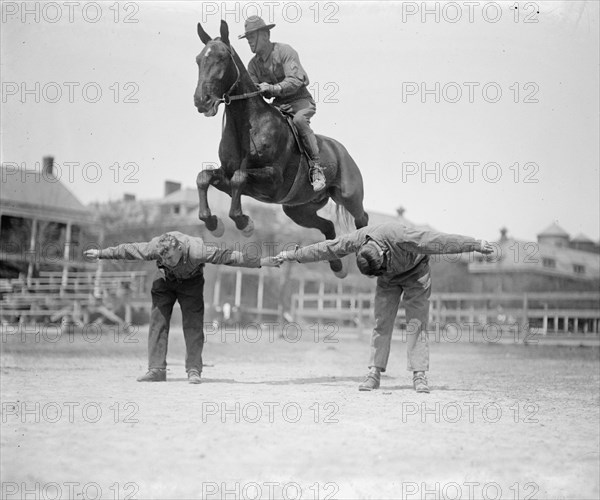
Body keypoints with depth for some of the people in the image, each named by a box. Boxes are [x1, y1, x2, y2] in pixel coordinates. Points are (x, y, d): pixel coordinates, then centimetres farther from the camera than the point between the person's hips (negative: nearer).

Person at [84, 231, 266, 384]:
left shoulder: (197, 251, -40)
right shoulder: (152, 248, -34)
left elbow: (227, 256, -33)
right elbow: (126, 250, -17)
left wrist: (261, 262, -30)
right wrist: (100, 253, -6)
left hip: (191, 281, -2)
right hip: (165, 280, 2)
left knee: (193, 323, -13)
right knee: (158, 321, -7)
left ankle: (194, 369, -8)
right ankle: (157, 369, -5)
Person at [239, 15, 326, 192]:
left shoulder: (285, 51, -12)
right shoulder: (254, 64, 7)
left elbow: (295, 80, -24)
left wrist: (272, 88, -37)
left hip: (300, 101, -6)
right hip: (278, 105, 6)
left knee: (299, 119, -38)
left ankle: (316, 167, -33)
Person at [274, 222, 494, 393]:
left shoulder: (399, 236, -41)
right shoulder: (355, 240, -27)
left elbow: (437, 241, -38)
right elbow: (325, 249, -14)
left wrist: (475, 245, -35)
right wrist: (291, 255, -6)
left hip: (415, 272, -4)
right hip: (389, 280, 4)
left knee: (416, 323, -13)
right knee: (382, 322, -5)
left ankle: (419, 375, -14)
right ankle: (374, 374, -5)